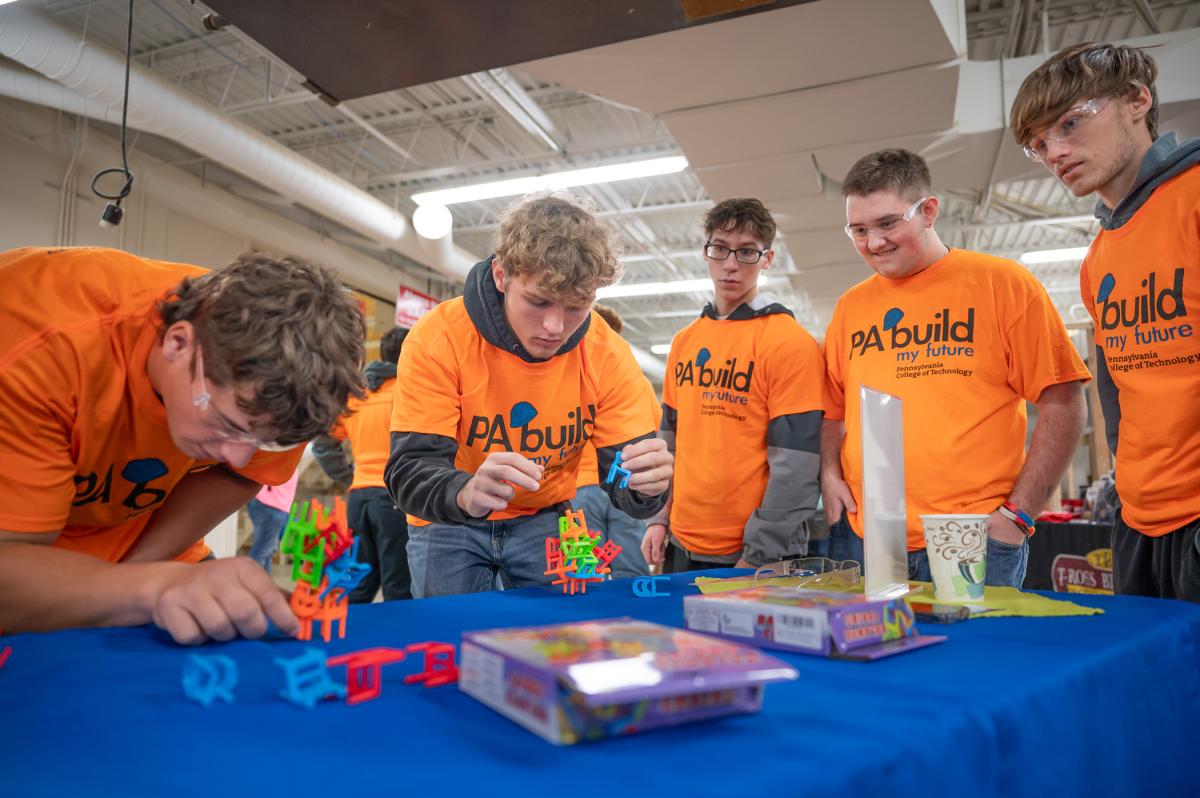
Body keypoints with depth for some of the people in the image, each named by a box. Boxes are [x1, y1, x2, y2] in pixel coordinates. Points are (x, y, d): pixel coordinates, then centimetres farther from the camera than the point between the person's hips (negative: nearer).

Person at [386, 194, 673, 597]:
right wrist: (466, 493, -52)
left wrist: (646, 484, -42)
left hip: (543, 520, 2)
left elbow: (622, 483, -17)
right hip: (449, 521, -1)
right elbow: (410, 470, -29)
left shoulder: (608, 354, -19)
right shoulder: (439, 337, -25)